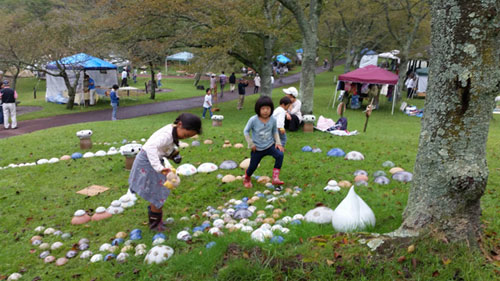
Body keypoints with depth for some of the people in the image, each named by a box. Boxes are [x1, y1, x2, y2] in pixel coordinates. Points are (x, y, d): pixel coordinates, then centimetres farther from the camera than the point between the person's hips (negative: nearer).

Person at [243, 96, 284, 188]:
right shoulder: (253, 120, -19)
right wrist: (251, 144, -8)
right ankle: (247, 178, 46)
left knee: (280, 155, -27)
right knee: (253, 166, 10)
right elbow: (246, 131, -7)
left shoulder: (273, 119, -10)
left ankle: (275, 178, -20)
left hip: (270, 145, 2)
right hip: (257, 148, -1)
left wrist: (278, 142, -5)